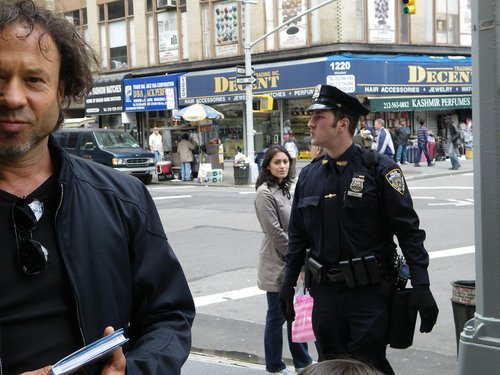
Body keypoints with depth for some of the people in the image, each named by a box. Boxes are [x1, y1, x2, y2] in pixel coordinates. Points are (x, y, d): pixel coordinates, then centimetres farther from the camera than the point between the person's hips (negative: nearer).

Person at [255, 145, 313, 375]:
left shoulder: (284, 189, 11)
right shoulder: (265, 193, -15)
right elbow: (275, 233, -18)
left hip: (290, 262, 8)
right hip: (276, 263, -8)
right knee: (276, 316, 4)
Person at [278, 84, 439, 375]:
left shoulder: (379, 168, -9)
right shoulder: (308, 175, 7)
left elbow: (408, 230, -10)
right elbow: (298, 236, 15)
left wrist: (421, 287, -15)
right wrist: (288, 284, 15)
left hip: (370, 293, -5)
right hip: (325, 293, 5)